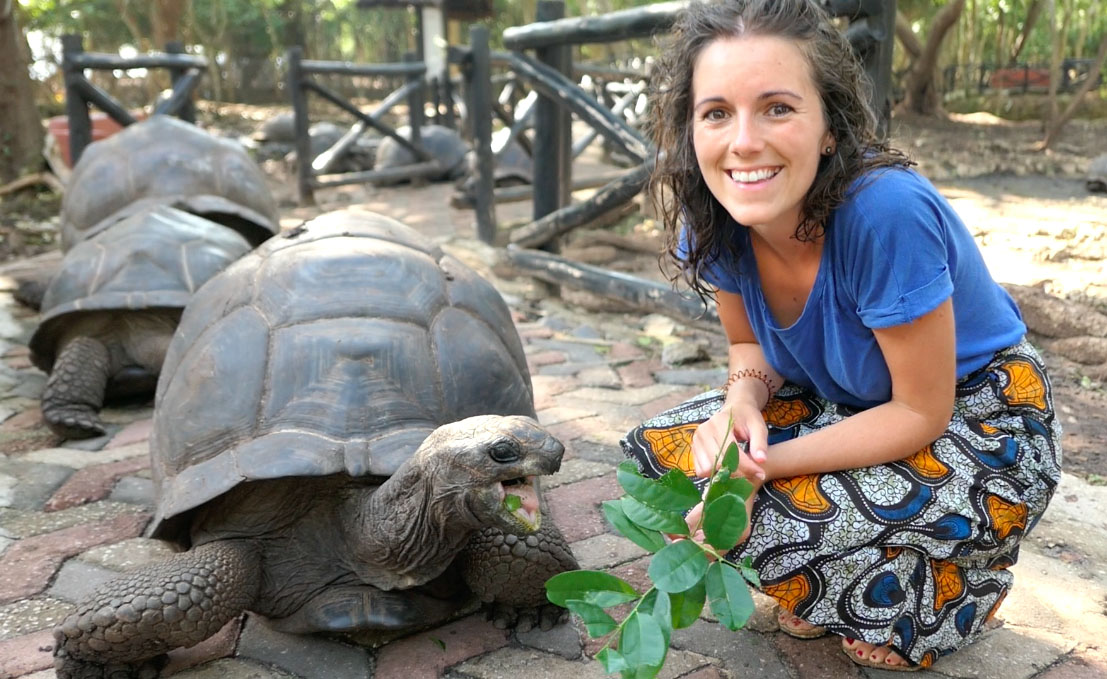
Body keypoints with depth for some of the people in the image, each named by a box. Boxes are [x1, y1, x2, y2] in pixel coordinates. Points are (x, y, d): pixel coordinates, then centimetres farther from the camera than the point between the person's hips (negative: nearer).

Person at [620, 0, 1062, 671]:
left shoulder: (884, 213, -35)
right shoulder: (711, 218, -16)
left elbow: (922, 413, -25)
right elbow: (752, 343, 0)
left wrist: (765, 463, -29)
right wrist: (742, 401, -23)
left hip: (981, 427, -6)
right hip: (847, 405, 6)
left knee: (783, 529, -28)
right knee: (656, 448, -9)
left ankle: (966, 582, 7)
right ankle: (823, 595, 14)